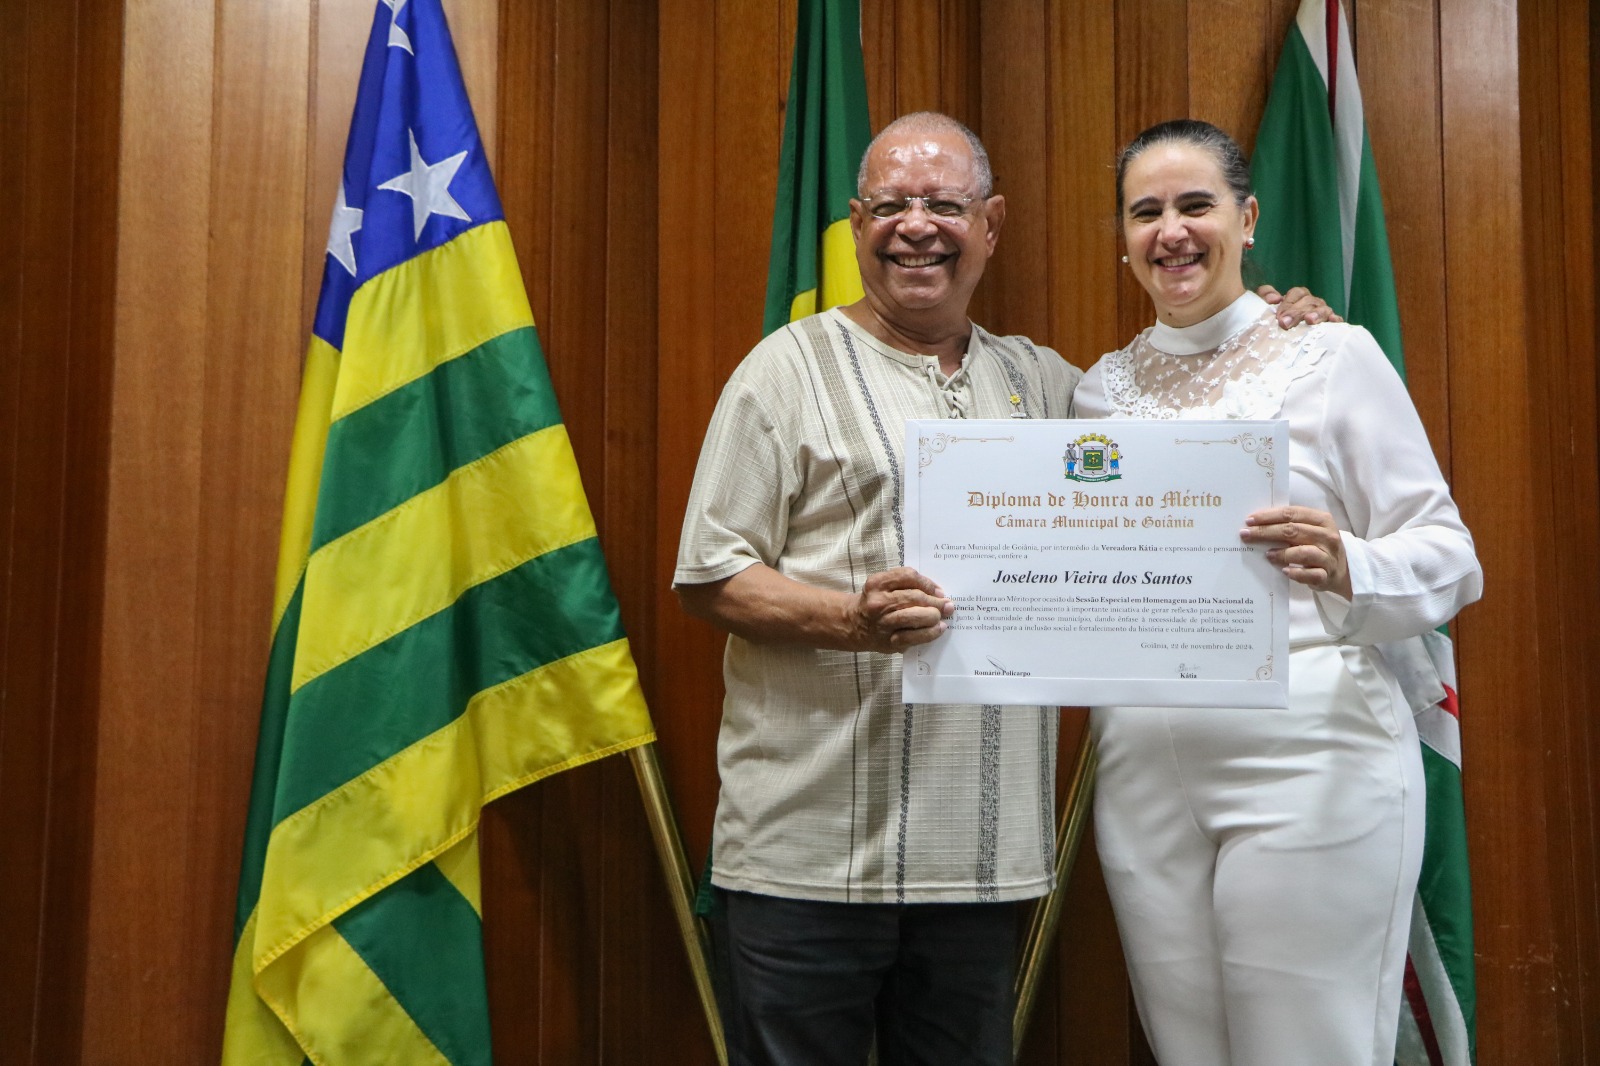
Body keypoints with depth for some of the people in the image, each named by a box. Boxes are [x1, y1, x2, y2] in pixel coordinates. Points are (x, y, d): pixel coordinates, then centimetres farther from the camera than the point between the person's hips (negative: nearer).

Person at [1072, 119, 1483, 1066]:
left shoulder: (1334, 355, -2)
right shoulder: (1103, 388, 11)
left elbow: (1449, 555, -4)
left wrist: (1345, 568, -24)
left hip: (1310, 764, -4)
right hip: (1145, 775, 4)